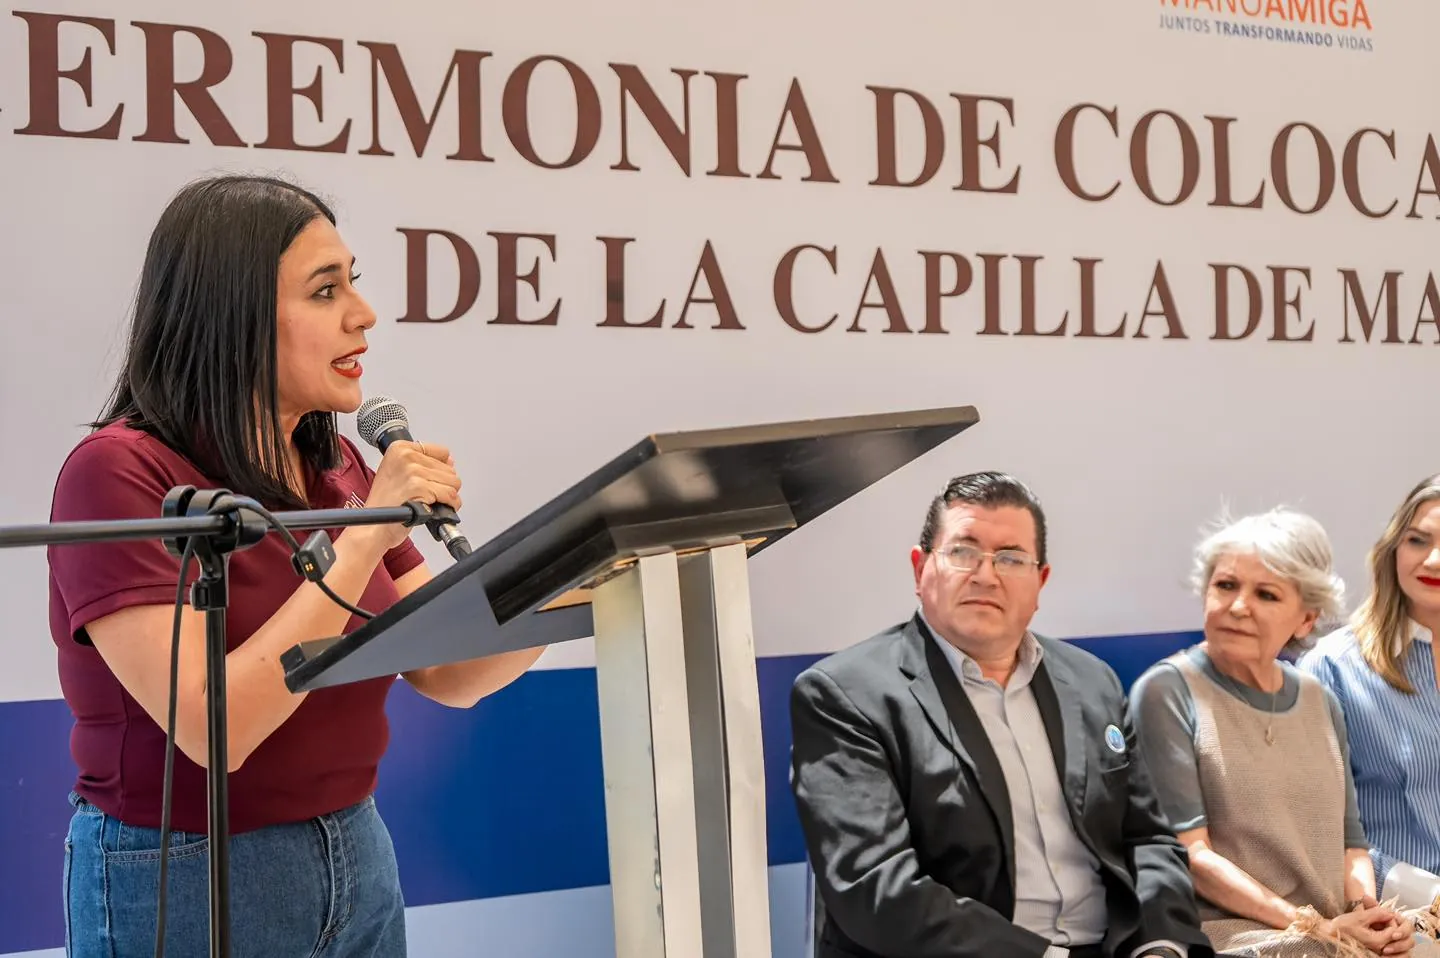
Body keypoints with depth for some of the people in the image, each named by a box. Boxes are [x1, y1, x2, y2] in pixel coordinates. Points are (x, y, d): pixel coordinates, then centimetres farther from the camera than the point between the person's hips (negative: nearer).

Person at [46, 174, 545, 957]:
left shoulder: (336, 467, 3)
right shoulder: (118, 473, -17)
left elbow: (450, 672, 1)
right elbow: (212, 728, -26)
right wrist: (365, 538, -24)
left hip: (357, 859, 6)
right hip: (184, 884, -6)